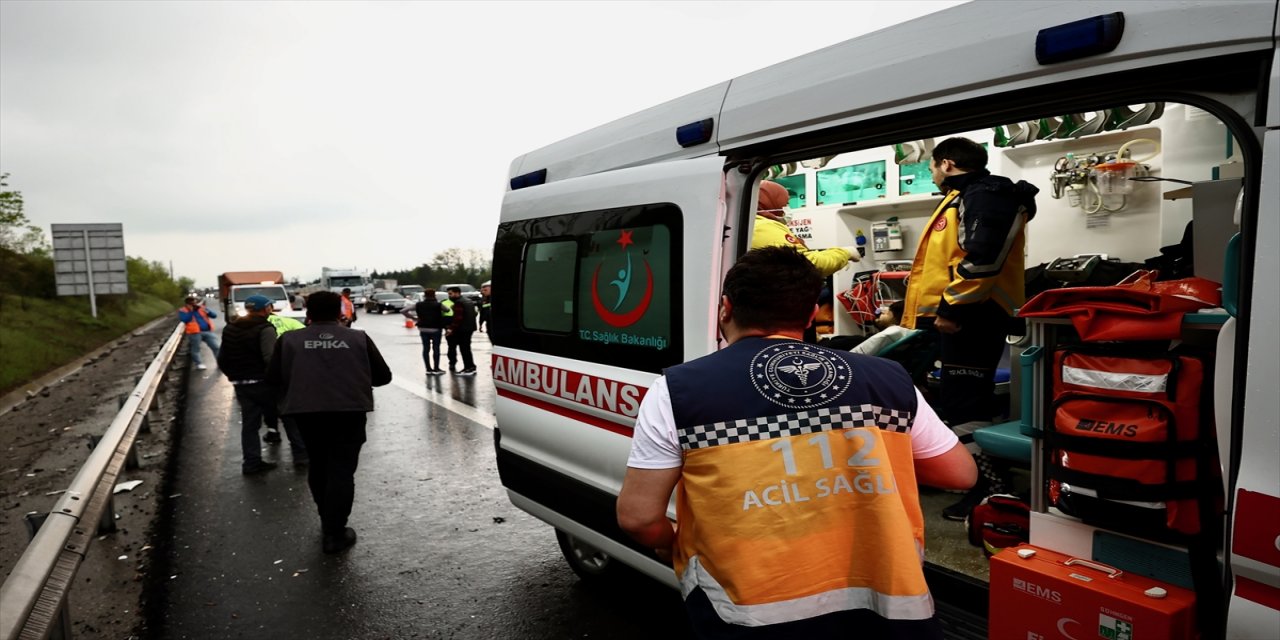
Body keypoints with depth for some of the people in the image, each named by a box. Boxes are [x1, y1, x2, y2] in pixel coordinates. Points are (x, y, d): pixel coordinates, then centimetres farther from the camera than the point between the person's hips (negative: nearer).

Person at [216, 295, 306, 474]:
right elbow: (270, 358, -25)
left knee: (249, 423, 11)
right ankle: (301, 454, 8)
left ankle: (251, 462, 11)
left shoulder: (229, 329, 11)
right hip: (264, 382, -6)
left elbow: (222, 360, 15)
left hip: (241, 384, 6)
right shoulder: (264, 329, -14)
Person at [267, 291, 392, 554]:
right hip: (349, 410, -2)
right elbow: (383, 376, 6)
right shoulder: (358, 338, 5)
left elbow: (274, 378, 7)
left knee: (318, 466, 22)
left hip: (307, 410, 2)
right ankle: (334, 533, 3)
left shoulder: (290, 339, 6)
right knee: (342, 470, 4)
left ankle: (327, 522, 33)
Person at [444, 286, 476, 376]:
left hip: (461, 329, -10)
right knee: (466, 348, 15)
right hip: (469, 328, 10)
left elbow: (458, 318, -23)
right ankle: (470, 367, 19)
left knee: (464, 349, -5)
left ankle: (469, 368, -4)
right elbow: (474, 314, 22)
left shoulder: (458, 303, -15)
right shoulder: (468, 301, 16)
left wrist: (451, 328, -21)